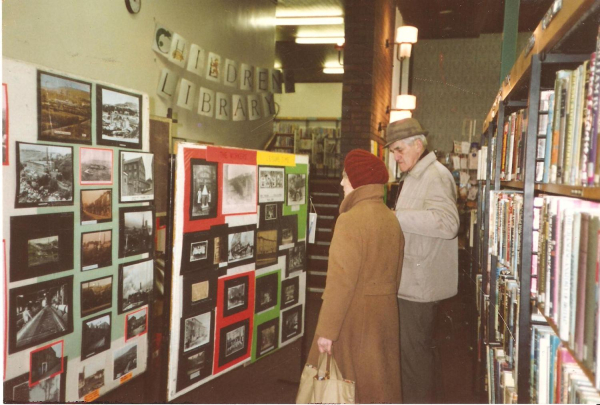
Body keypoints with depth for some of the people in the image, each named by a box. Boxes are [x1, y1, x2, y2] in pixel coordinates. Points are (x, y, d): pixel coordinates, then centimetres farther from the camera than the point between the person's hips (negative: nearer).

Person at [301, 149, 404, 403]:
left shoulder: (351, 219, -18)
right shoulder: (391, 219, 5)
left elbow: (340, 280, -20)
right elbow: (395, 274, 10)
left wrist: (326, 329, -16)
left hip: (354, 314, -7)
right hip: (385, 312, 7)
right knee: (379, 380, 18)